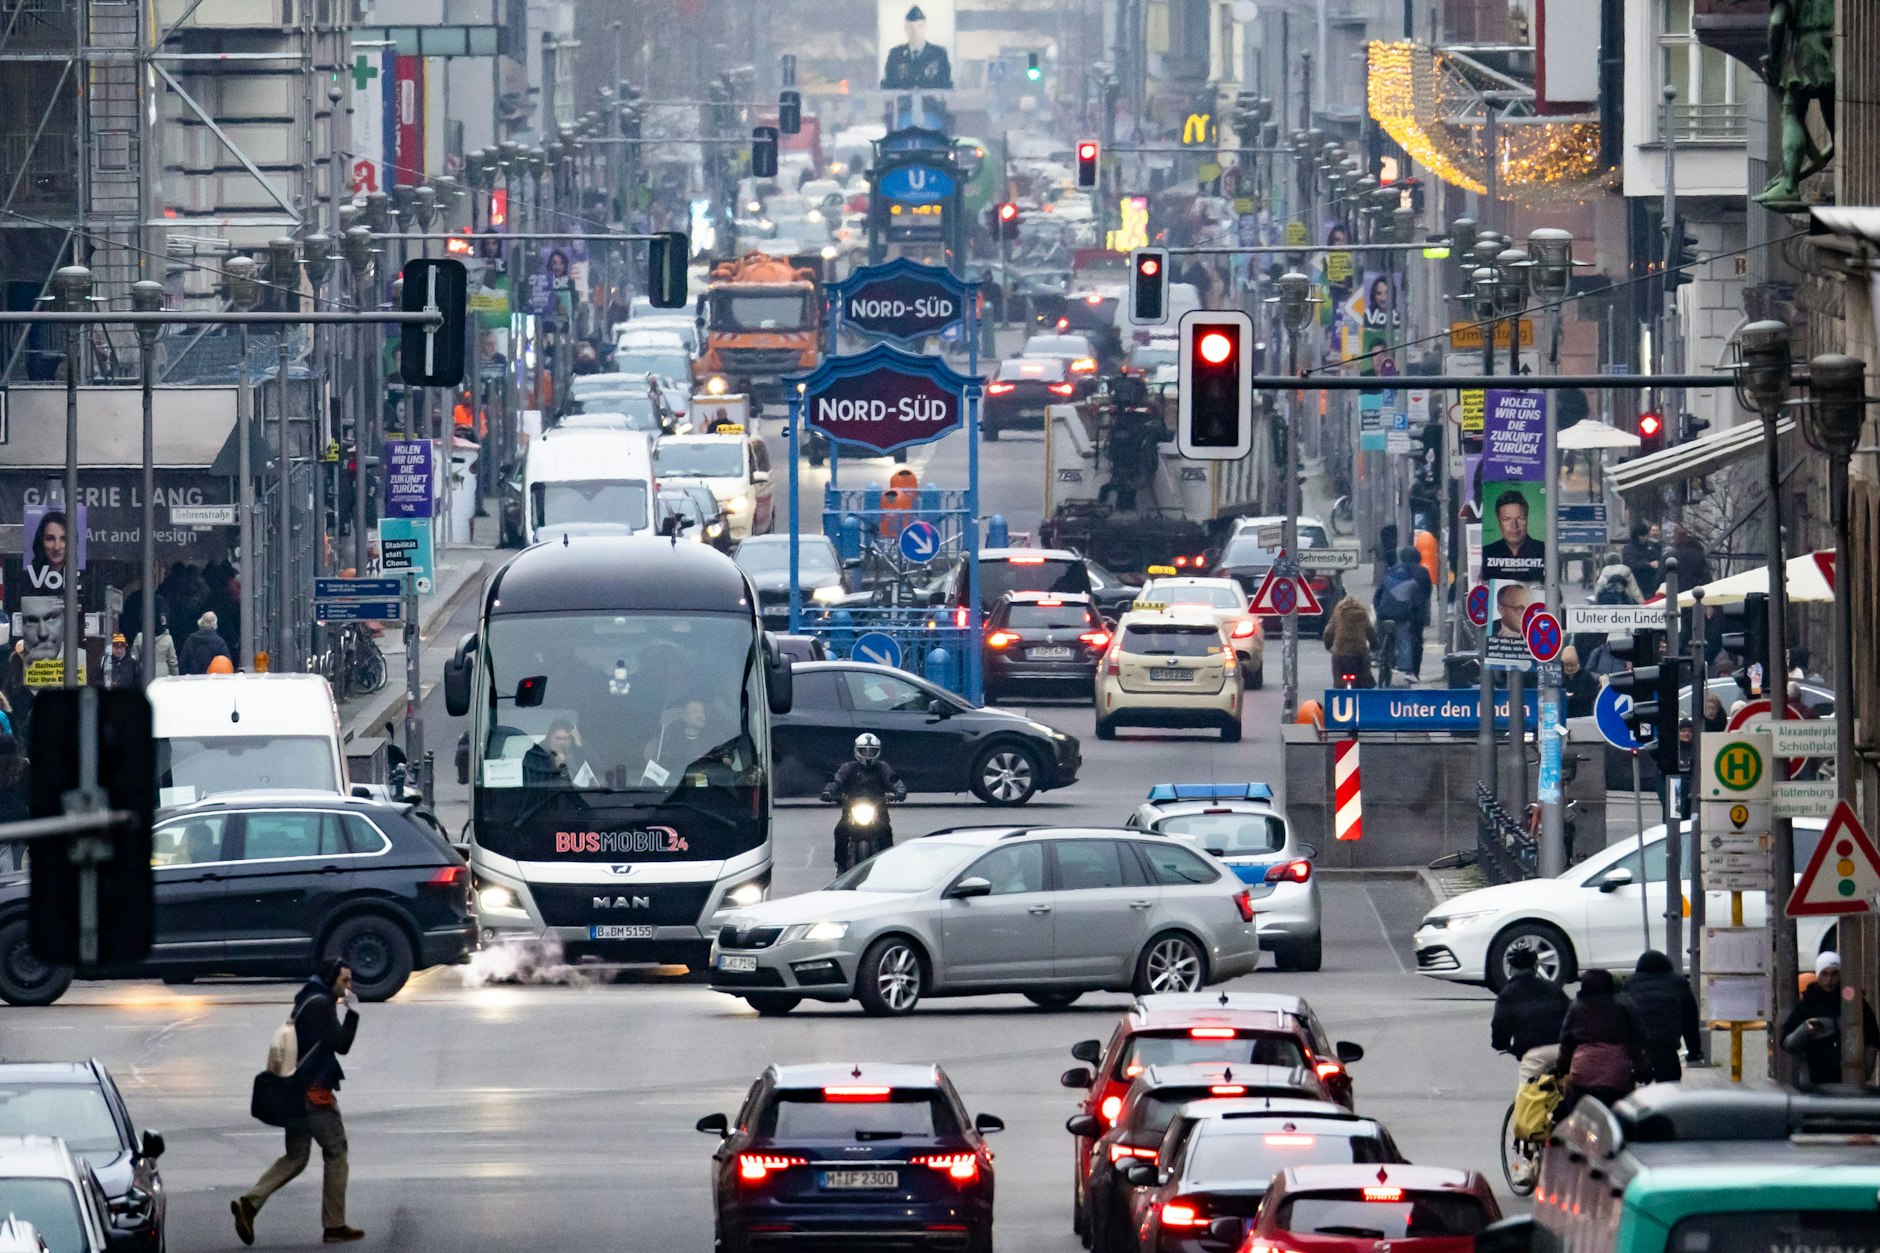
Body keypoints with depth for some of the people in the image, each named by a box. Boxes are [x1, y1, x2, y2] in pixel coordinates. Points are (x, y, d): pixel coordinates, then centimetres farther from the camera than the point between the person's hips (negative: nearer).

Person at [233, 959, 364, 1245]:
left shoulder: (305, 1002, 17)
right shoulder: (321, 1004, -13)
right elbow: (341, 1044, -15)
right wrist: (353, 1012, -9)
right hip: (316, 1093, -9)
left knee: (295, 1157, 11)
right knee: (336, 1153, 3)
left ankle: (249, 1202, -7)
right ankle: (334, 1226, 6)